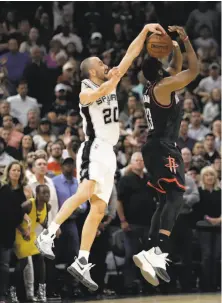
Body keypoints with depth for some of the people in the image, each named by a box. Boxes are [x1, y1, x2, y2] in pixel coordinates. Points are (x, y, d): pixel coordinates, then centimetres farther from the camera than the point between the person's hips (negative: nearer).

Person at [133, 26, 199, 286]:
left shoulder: (153, 88, 15)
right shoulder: (163, 87, -11)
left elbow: (177, 68, 31)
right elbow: (193, 70, -14)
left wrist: (175, 47, 19)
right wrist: (186, 41, -4)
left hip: (155, 149, 10)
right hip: (164, 149, -10)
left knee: (166, 200, 13)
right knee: (175, 197, -20)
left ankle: (152, 252, 7)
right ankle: (157, 251, -37)